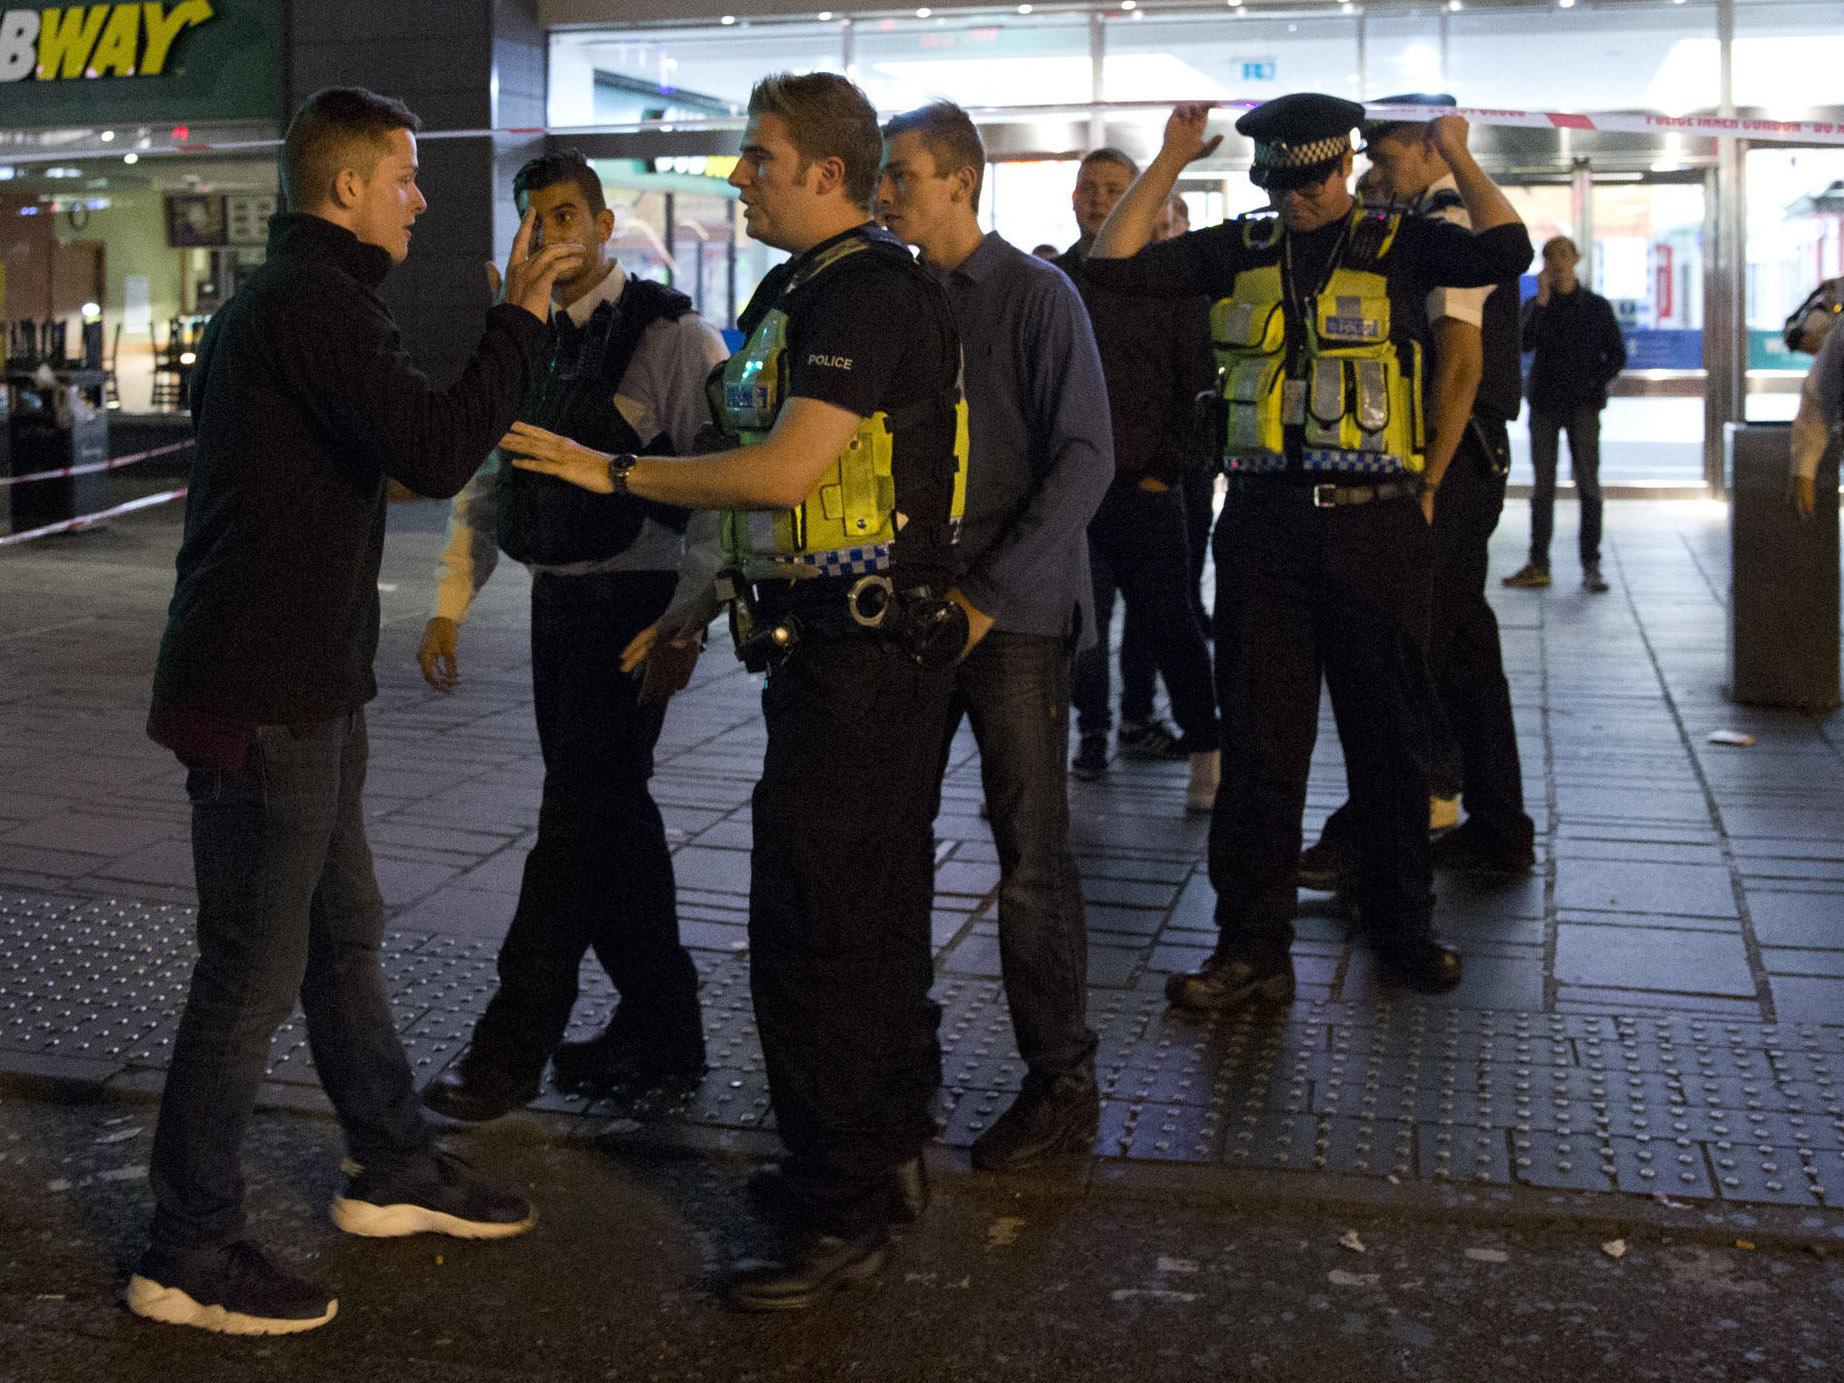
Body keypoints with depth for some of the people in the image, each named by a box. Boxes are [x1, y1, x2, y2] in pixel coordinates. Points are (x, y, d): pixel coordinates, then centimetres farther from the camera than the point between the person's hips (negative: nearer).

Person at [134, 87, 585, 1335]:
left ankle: (396, 1172, 32)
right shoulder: (316, 299, -17)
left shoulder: (280, 296, 18)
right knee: (256, 971, -2)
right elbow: (434, 454, -27)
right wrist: (519, 319, -18)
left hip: (299, 686, 11)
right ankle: (190, 1256, 10)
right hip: (262, 700, -11)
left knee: (345, 932, 18)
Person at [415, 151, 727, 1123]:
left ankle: (514, 1044, 4)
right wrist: (450, 604, 10)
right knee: (611, 819, 12)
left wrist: (686, 621, -19)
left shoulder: (671, 336, -9)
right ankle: (660, 1029, 24)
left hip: (632, 605, -7)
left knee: (580, 817, -5)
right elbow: (486, 484, 17)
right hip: (557, 603, 7)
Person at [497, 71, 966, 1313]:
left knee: (812, 930, -6)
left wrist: (610, 471, -15)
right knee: (874, 915, 18)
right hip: (839, 644, 11)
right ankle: (888, 1152, 32)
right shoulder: (804, 291, 17)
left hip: (857, 654, -11)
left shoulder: (867, 291, -16)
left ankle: (842, 1217, 4)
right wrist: (698, 607, 21)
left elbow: (784, 472, -24)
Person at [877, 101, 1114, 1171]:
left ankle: (1063, 1087, 11)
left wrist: (989, 593, -17)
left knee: (1032, 856, -1)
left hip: (1013, 617, -5)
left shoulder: (1035, 295, -6)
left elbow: (1086, 460, -12)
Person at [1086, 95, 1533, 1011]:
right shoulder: (1239, 251, 9)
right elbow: (1112, 265, 1)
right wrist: (1170, 161, 1)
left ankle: (1402, 925, 27)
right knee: (1258, 743, 4)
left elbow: (1506, 253, -12)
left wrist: (1457, 157, -6)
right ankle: (1253, 949, 11)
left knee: (1390, 738, 10)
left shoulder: (1399, 244, 4)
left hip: (1375, 524, -1)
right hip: (1264, 523, 1)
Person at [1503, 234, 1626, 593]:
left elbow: (1617, 355, 9)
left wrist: (1595, 384, -6)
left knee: (1588, 485, -6)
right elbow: (1525, 342, -11)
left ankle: (1591, 566, -3)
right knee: (1543, 486, 3)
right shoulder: (1535, 305, 8)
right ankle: (1538, 565, 7)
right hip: (1544, 404, 1)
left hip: (1583, 406, -1)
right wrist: (1543, 300, -17)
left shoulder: (1596, 306, 6)